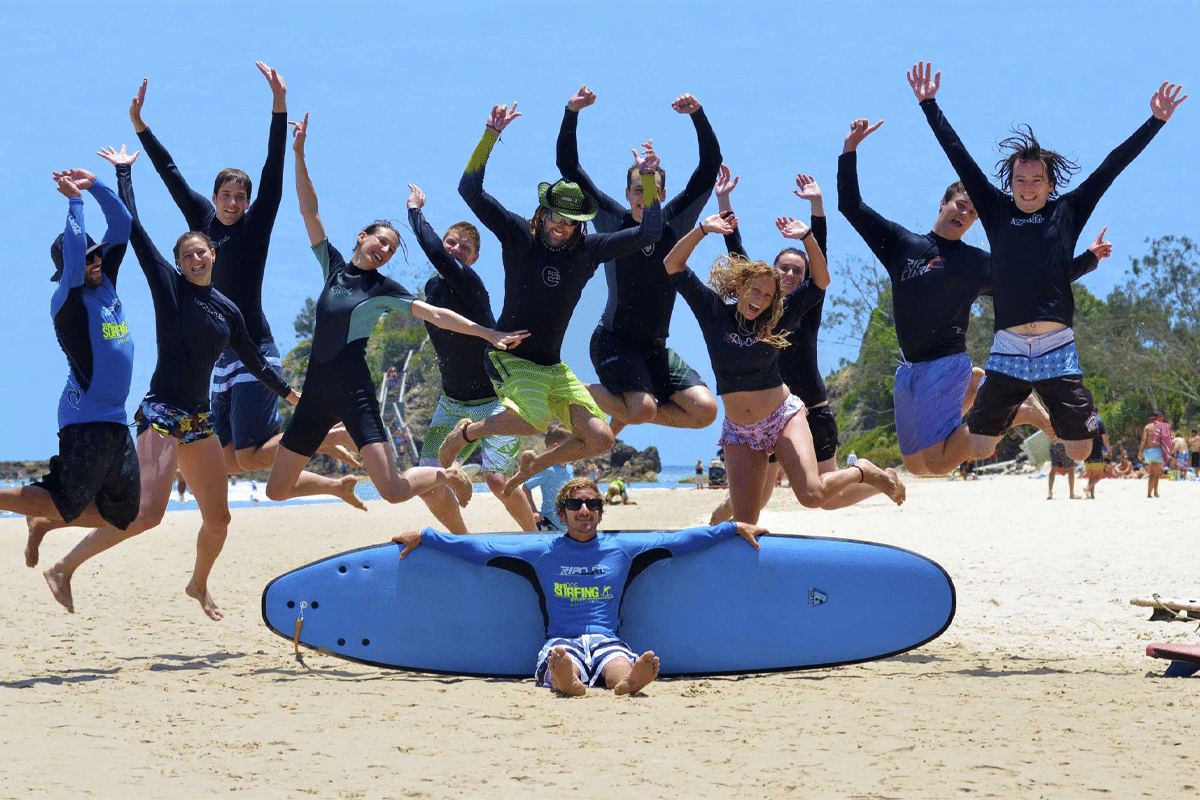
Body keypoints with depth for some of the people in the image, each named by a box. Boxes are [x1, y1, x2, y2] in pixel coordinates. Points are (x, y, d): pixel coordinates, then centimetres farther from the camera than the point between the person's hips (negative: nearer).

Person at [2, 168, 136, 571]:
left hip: (116, 421, 8)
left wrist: (95, 185, 3)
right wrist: (75, 203, -18)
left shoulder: (106, 284, 10)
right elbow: (74, 254, -28)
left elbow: (121, 224, 12)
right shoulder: (67, 300, -10)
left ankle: (42, 519, 25)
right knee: (66, 506, -12)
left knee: (123, 511, 11)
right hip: (85, 420, -8)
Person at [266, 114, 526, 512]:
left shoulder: (383, 289, 1)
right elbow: (309, 211, 8)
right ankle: (344, 484, 31)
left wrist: (489, 334, -13)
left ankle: (447, 475, 16)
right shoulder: (334, 266, 11)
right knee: (277, 489, 4)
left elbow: (436, 315, -4)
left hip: (355, 392, -4)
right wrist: (299, 155, -1)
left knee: (393, 490, -16)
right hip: (316, 391, 5)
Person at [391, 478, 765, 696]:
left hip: (606, 639, 1)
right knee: (560, 658, -41)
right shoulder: (542, 550, 16)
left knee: (620, 668, -39)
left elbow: (679, 541, 19)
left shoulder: (622, 549, 19)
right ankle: (568, 679, -75)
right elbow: (480, 548, 16)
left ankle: (630, 680, -73)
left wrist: (735, 528, 15)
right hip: (562, 640, -1)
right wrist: (423, 537, 12)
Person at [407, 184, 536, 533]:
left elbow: (433, 251, -34)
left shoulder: (469, 283, -19)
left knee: (498, 478, -21)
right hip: (451, 402, 7)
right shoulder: (432, 287, 4)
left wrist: (415, 210, -21)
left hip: (494, 401, -7)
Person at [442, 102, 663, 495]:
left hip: (553, 366, 5)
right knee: (536, 421, -32)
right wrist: (491, 135, -22)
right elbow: (470, 190, -13)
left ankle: (535, 463, 19)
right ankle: (468, 432, -3)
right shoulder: (518, 234, -6)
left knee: (602, 439, -7)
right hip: (509, 356, -5)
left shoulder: (588, 249, 3)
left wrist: (648, 178, -8)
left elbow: (648, 233, 3)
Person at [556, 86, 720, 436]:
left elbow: (710, 166, -3)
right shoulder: (613, 220, -2)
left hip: (656, 347, 4)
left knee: (705, 410, -11)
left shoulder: (676, 220, 3)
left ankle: (625, 414, 12)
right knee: (644, 409, -25)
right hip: (614, 339, -4)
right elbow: (568, 167, -4)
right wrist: (572, 113, -13)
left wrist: (698, 115, -14)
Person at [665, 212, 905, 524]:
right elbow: (673, 265, -9)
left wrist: (807, 237, -17)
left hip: (783, 418, -1)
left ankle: (863, 472, 10)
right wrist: (703, 229, -19)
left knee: (812, 495, -18)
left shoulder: (775, 319, -2)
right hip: (739, 431, 1)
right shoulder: (714, 313, -3)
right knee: (744, 523, -6)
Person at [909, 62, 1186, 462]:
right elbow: (958, 156, 13)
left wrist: (1156, 122, 8)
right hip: (1008, 350, 0)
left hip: (1058, 350, 0)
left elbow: (1112, 166, 9)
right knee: (977, 448, -2)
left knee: (1080, 451, -1)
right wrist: (928, 103, 15)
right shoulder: (997, 211, 10)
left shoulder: (1068, 212, 9)